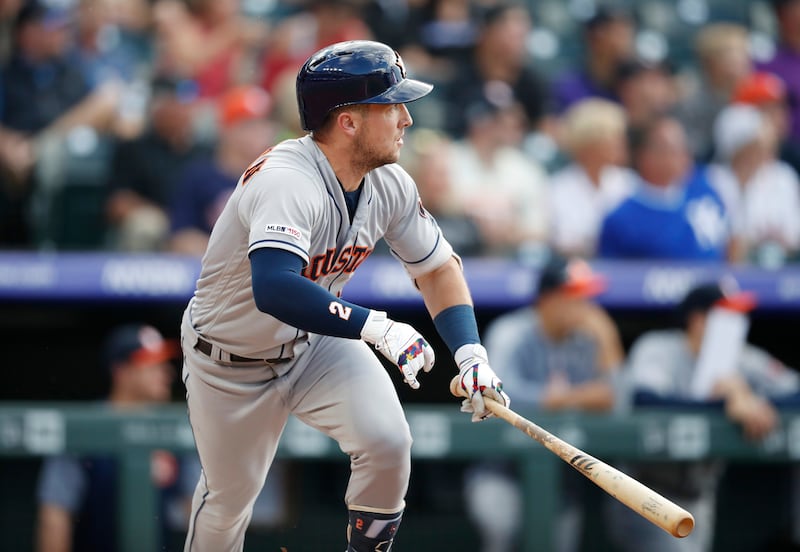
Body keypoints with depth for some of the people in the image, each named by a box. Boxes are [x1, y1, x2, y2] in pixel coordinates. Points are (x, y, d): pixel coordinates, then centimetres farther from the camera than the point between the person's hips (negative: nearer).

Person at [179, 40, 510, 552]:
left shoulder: (389, 184, -13)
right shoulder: (287, 182, -36)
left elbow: (438, 267, 2)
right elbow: (274, 290, -52)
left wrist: (471, 353, -12)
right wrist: (375, 326, -52)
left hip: (318, 344, 5)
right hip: (230, 367, -5)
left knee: (388, 442, -19)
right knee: (229, 497, 11)